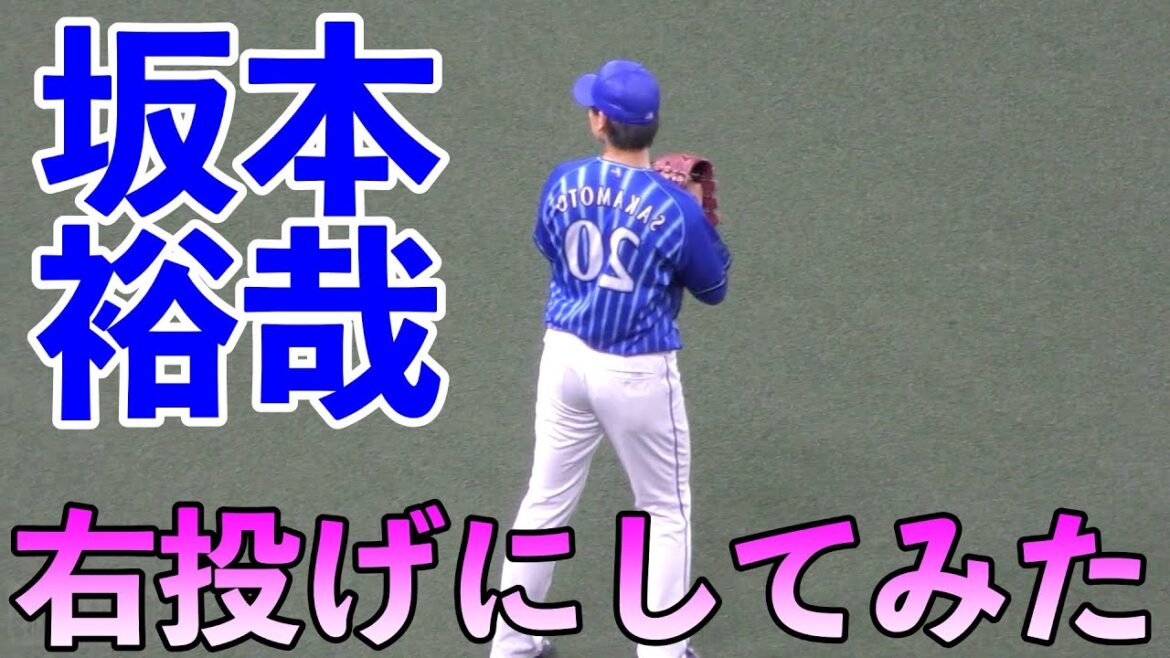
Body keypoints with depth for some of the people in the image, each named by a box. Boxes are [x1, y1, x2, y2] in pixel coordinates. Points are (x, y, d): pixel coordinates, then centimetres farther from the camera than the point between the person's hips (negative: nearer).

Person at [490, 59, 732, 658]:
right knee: (665, 515, 13)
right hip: (638, 375, -4)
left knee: (546, 501, 17)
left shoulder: (563, 183, -8)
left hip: (566, 359, 4)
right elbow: (713, 288, -3)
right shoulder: (675, 209, -18)